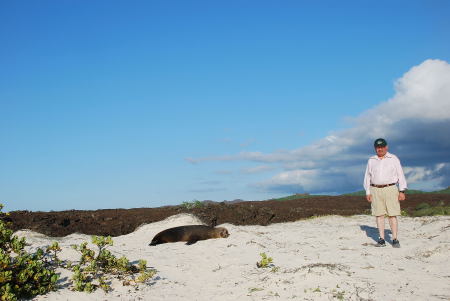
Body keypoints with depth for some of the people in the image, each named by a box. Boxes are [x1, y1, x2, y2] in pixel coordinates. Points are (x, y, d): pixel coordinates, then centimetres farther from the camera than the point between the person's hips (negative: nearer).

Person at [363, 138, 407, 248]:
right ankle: (381, 240, 5)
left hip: (390, 189, -2)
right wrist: (368, 192, 7)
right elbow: (367, 177, 15)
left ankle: (395, 240, -1)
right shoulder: (371, 160, 11)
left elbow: (400, 175, 3)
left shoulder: (393, 159, 5)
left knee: (392, 215, -5)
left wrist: (402, 191, -4)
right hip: (375, 190, 2)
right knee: (379, 215, 1)